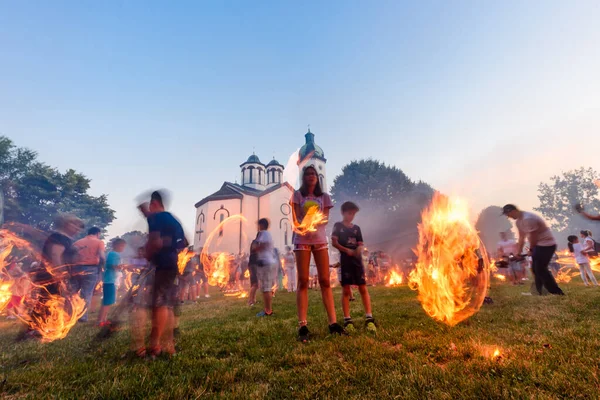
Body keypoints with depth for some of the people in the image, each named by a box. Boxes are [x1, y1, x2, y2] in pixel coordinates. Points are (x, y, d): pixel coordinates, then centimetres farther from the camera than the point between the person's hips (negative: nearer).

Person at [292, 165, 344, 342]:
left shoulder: (324, 197, 10)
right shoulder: (297, 195, 4)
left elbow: (325, 219, 1)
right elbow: (296, 219, -3)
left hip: (320, 240, 2)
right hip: (302, 240, -2)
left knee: (325, 281, 2)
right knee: (303, 282, -2)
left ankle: (333, 323, 7)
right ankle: (303, 326, 0)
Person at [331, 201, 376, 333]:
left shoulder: (356, 228, 15)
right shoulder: (338, 226, 4)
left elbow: (361, 244, 10)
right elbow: (334, 242, -5)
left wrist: (360, 248, -14)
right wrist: (346, 250, -17)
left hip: (357, 260, 4)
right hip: (345, 260, -3)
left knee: (363, 288, 0)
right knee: (345, 290, -2)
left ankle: (369, 318, 3)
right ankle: (347, 320, 3)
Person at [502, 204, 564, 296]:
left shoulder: (528, 219, -25)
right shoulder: (518, 221, 7)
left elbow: (533, 237, -19)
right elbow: (521, 238, 12)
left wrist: (531, 250, -5)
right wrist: (518, 253, 10)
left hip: (547, 244, -10)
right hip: (538, 244, 10)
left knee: (540, 269, -10)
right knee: (536, 269, 14)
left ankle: (557, 294, -2)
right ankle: (541, 292, 24)